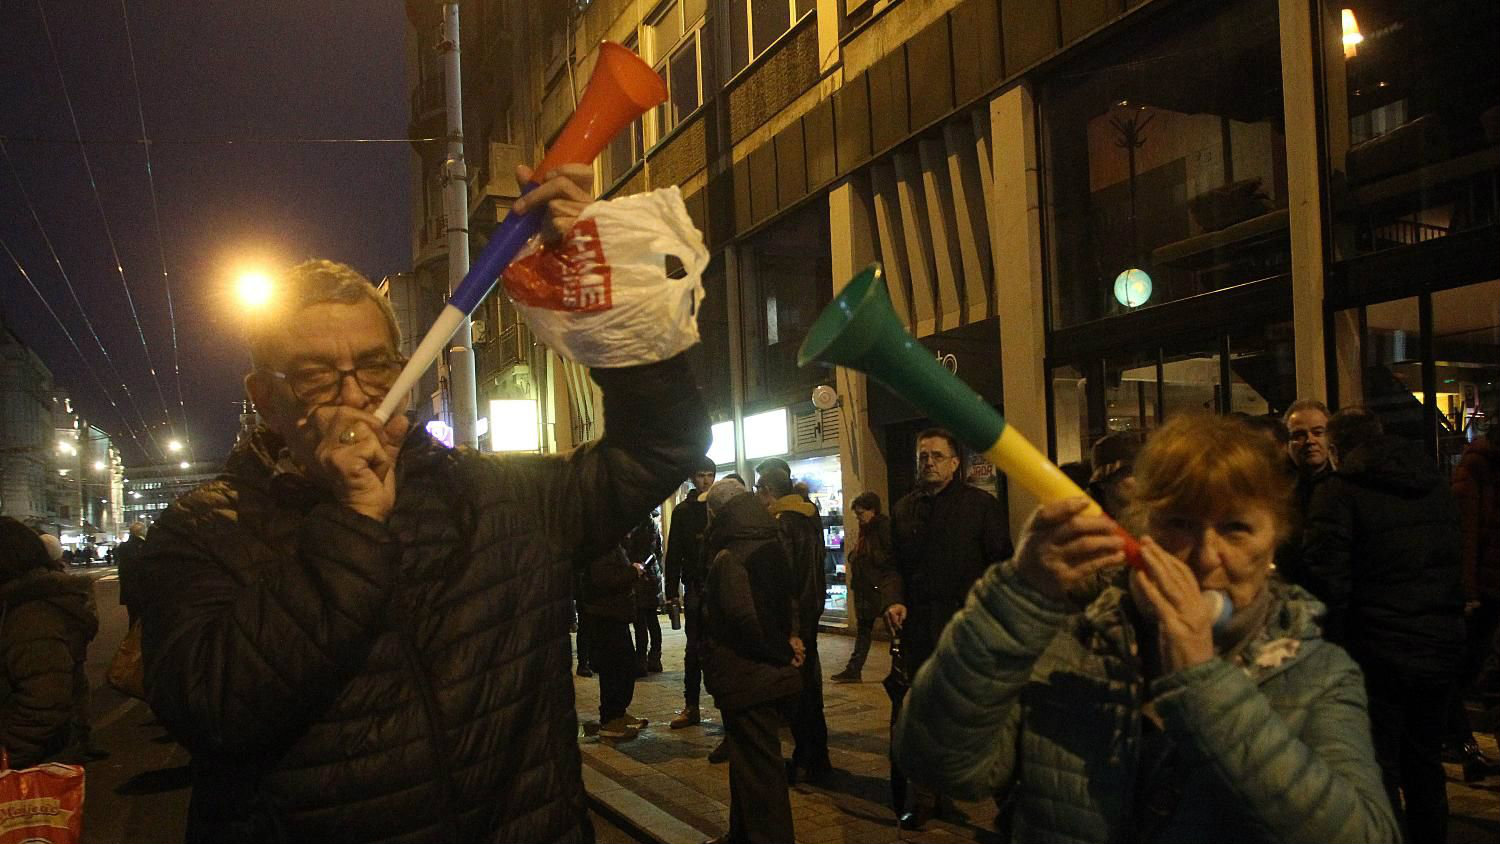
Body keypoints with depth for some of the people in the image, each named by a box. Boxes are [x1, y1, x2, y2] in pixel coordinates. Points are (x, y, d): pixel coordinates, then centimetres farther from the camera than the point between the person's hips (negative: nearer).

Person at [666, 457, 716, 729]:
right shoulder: (683, 511, 6)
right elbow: (674, 553, 5)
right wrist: (672, 590, -2)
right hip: (695, 588, 1)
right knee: (694, 648, 5)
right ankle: (691, 707, 9)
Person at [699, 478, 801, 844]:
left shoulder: (728, 557, -19)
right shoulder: (771, 547, 7)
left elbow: (742, 616, -27)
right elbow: (788, 600, 15)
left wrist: (778, 652, -15)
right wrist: (785, 639, 4)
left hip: (744, 675, -9)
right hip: (770, 675, 9)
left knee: (756, 764, 2)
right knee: (748, 758, 20)